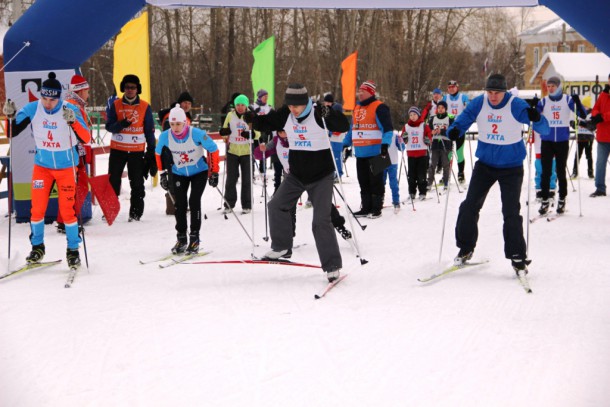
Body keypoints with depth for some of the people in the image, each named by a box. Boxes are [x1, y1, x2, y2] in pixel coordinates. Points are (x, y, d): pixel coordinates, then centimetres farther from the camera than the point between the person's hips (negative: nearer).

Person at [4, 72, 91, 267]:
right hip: (42, 166, 3)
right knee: (37, 208, 3)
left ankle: (73, 250, 13)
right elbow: (12, 132, -4)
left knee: (67, 209, -2)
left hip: (66, 167, -2)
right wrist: (11, 116, -22)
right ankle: (37, 246, 22)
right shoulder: (32, 109, -11)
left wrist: (73, 121, -40)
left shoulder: (70, 110, -18)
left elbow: (86, 138, -25)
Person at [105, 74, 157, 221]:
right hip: (117, 149, 0)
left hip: (137, 150, 0)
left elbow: (149, 130, 5)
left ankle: (136, 214, 11)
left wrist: (151, 151, 2)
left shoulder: (145, 107, 1)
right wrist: (121, 124, -23)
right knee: (113, 182, 3)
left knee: (137, 184, 4)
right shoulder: (115, 105, 3)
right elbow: (109, 126, -2)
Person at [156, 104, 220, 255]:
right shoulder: (165, 136, -19)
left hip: (199, 171, -3)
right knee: (180, 204, -3)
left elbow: (213, 149, -15)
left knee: (194, 202, -13)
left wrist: (214, 173, -13)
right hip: (179, 173, 3)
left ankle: (194, 239, -4)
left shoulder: (197, 134, -28)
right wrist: (163, 173, 4)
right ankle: (181, 239, 9)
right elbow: (159, 153, 2)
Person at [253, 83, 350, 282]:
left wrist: (329, 114, -41)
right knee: (277, 206, 4)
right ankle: (282, 248, 21)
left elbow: (344, 126, -24)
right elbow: (264, 124, 7)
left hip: (321, 176, -6)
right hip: (296, 175, 6)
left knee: (321, 221, -9)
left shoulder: (319, 114, -18)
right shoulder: (285, 115, -3)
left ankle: (332, 265, -2)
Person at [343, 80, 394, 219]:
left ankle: (376, 209, 5)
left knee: (376, 182, -1)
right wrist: (346, 144, 23)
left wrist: (385, 145, -25)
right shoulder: (356, 108, 17)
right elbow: (352, 128, 26)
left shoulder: (379, 107, -8)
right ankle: (366, 208, 16)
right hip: (360, 153, 8)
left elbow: (387, 128, -14)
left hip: (375, 153, -7)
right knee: (363, 183, 10)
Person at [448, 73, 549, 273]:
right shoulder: (478, 103, -7)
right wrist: (454, 130, -26)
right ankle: (465, 248, 18)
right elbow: (463, 119, -2)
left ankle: (517, 256, 5)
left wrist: (536, 118, -44)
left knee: (511, 212, -7)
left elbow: (544, 129, -21)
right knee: (469, 206, 1)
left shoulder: (516, 106, -17)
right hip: (484, 164, 4)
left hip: (511, 167, -3)